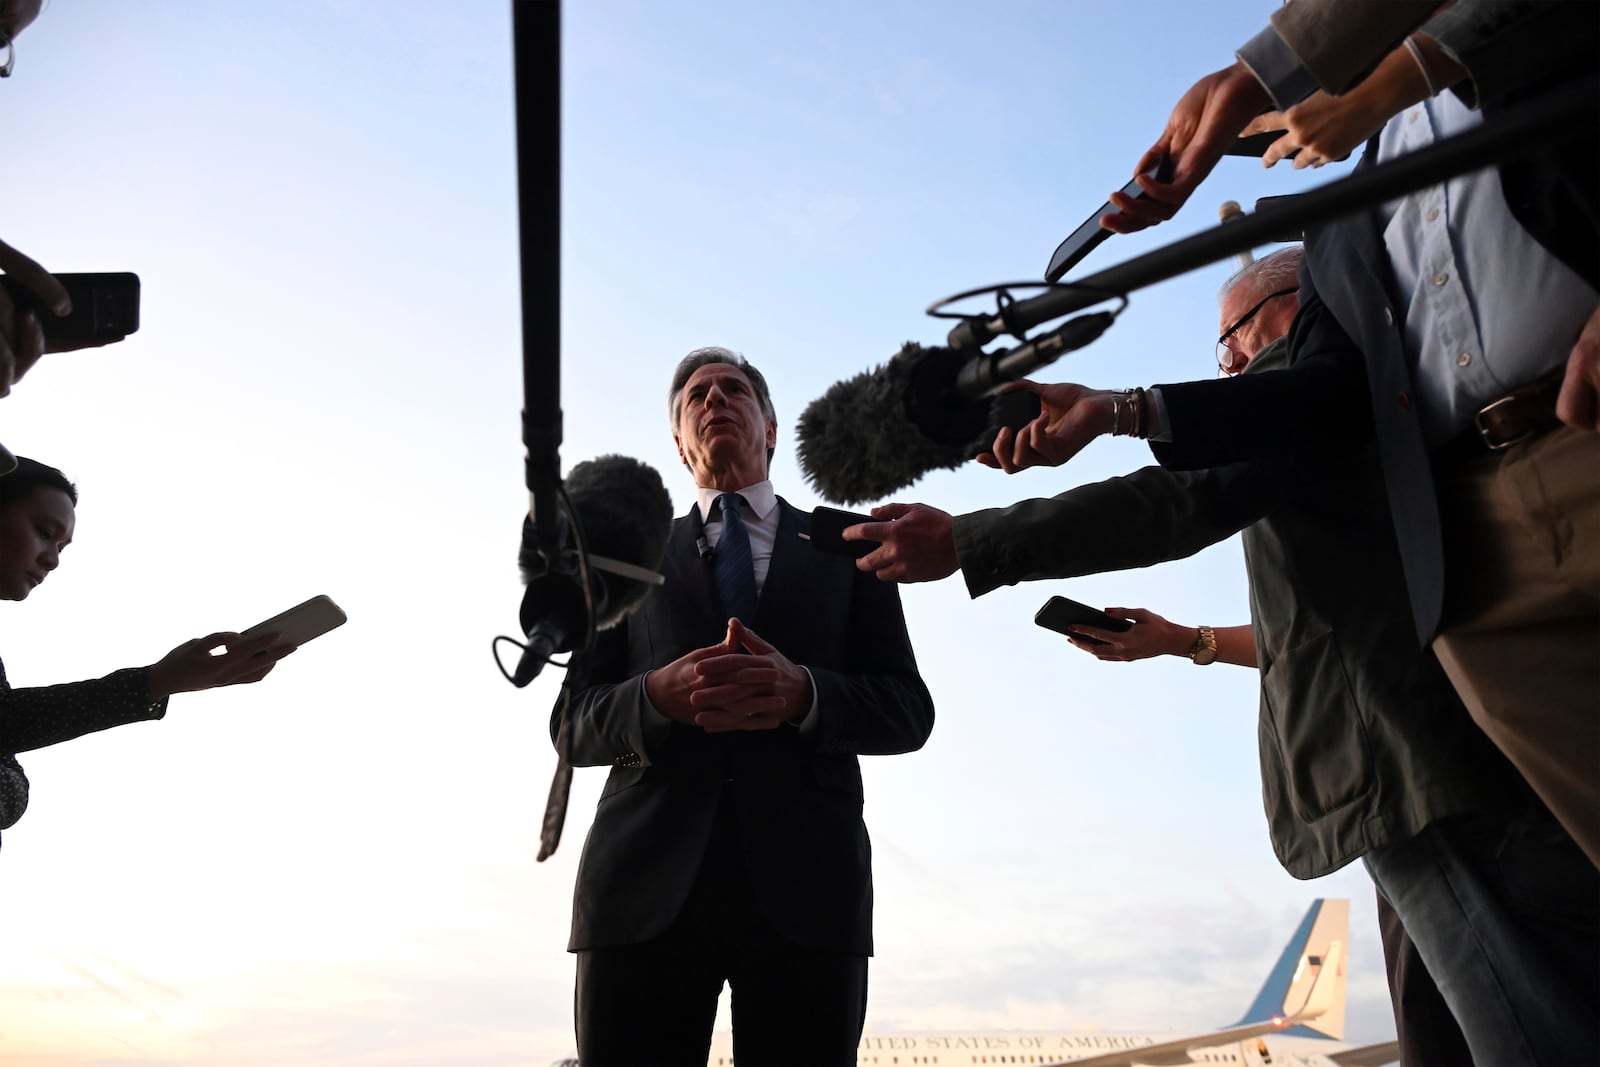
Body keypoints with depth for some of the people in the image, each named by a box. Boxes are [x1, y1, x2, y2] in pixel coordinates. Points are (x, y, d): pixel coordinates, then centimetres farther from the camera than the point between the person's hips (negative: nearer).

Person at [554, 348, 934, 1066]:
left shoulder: (847, 550, 15)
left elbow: (908, 712, 8)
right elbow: (572, 723, 11)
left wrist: (803, 694, -13)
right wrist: (659, 697, -11)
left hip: (805, 881, 0)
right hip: (645, 885, 1)